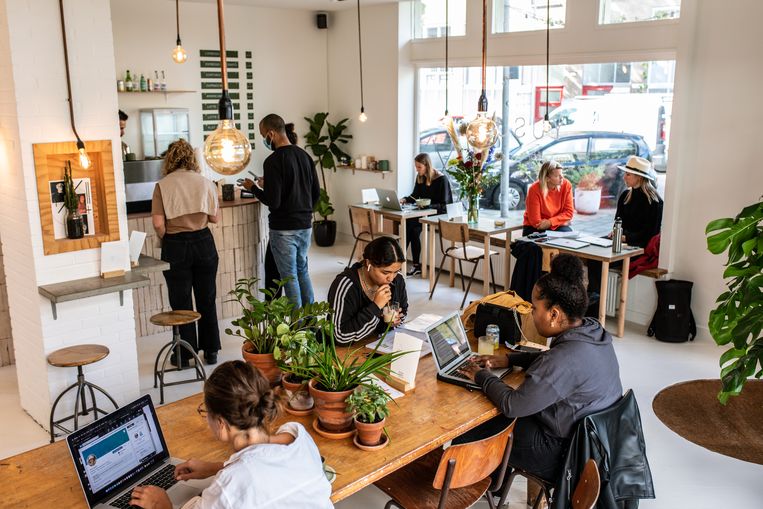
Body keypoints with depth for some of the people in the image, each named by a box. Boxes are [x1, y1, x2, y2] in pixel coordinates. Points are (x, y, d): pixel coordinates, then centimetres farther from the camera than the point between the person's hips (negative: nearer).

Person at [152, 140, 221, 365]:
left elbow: (158, 223, -12)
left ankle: (184, 355, 17)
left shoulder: (162, 185, -6)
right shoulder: (205, 182, -1)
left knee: (181, 303, 8)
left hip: (175, 247, -2)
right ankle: (211, 351, 20)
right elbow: (215, 217, 2)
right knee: (207, 300, 12)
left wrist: (167, 239, 7)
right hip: (203, 243, 2)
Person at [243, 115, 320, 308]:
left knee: (290, 276, 4)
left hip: (284, 229, -7)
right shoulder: (304, 155, 6)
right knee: (302, 271, 20)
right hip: (305, 226, 7)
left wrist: (253, 188, -4)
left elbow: (273, 202, -20)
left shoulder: (273, 161, -17)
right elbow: (316, 193, 11)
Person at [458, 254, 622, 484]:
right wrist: (510, 359, 7)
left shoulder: (567, 358, -34)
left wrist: (482, 376, -12)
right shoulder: (593, 330, -5)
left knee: (473, 432, 8)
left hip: (563, 454, -9)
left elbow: (512, 405, -29)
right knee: (495, 416, 23)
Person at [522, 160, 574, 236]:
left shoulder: (566, 185, -10)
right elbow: (535, 222, -17)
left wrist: (550, 222, -21)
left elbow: (568, 212, -6)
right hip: (536, 228, -3)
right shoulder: (534, 190, -19)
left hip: (559, 226, 3)